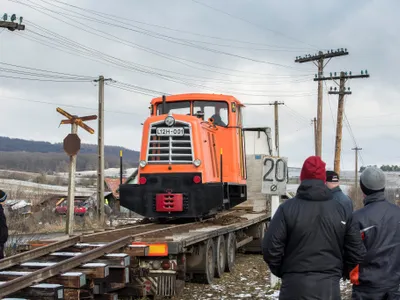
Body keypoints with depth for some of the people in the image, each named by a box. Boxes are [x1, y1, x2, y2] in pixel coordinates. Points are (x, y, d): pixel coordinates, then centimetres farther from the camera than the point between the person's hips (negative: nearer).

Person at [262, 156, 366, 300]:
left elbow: (270, 248, -9)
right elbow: (357, 252, 3)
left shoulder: (287, 208, -7)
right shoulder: (340, 210, 2)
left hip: (295, 287, -2)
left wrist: (282, 272, 8)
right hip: (330, 288, 2)